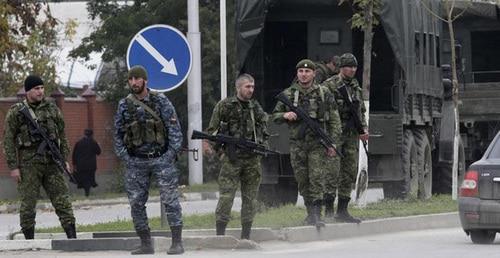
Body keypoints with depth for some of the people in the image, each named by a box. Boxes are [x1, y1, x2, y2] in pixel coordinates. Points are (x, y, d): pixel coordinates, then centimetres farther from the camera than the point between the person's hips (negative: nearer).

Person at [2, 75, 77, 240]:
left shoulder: (52, 109, 11)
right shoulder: (16, 112, 0)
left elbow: (62, 135, 17)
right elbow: (8, 141, -1)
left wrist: (64, 159, 10)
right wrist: (13, 167, -7)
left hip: (51, 163, 3)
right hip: (28, 163, -3)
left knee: (62, 198, -2)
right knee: (28, 203, -1)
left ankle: (72, 237, -3)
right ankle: (29, 241, 6)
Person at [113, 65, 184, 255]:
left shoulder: (160, 101, -1)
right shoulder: (124, 105, 5)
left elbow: (174, 128, -1)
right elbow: (118, 134, 11)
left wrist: (171, 153, -10)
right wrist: (125, 157, 1)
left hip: (161, 159, -3)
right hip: (136, 162, 3)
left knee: (170, 200, -8)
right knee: (136, 203, 3)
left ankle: (177, 243, -7)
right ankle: (145, 244, 11)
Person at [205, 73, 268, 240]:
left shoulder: (256, 107, 13)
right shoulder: (225, 106, -1)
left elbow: (264, 130, 24)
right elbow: (212, 131, 1)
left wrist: (261, 145, 8)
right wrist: (220, 149, -7)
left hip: (253, 159, 5)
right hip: (231, 158, -5)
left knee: (250, 197, 6)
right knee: (226, 196, -11)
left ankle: (246, 235, 13)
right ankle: (220, 235, -9)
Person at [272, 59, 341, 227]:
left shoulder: (324, 93, 3)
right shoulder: (288, 94, 6)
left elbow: (334, 119, 5)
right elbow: (275, 116, 12)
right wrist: (285, 115, -11)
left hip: (318, 143, -2)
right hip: (297, 144, 2)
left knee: (317, 179, -11)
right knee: (303, 182, 6)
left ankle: (317, 215, -13)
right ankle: (310, 213, 18)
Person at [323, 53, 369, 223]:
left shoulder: (356, 87, 14)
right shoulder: (330, 86, -7)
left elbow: (361, 111, 21)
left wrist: (364, 129, 6)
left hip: (352, 137, 7)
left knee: (350, 173, 5)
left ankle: (342, 211, 10)